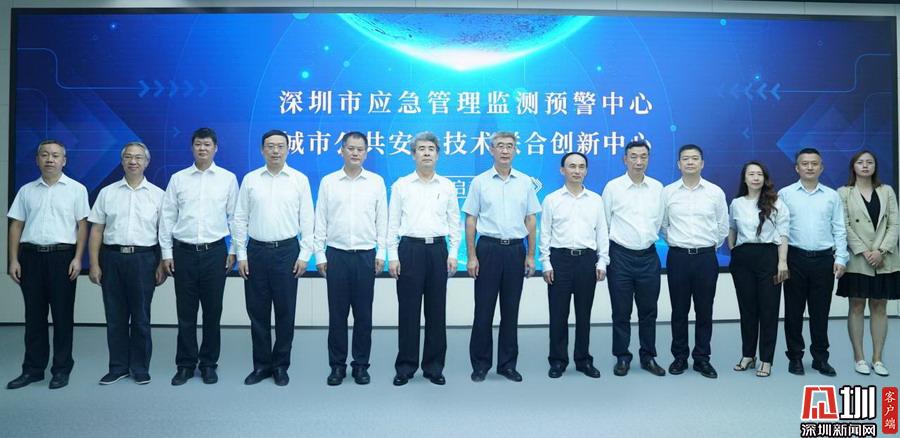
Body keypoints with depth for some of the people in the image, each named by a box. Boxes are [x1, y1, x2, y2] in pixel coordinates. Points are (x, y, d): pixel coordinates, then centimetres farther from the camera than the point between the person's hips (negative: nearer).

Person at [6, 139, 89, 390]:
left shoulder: (76, 189, 3)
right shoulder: (26, 191, 12)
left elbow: (82, 226, -1)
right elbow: (16, 226, 11)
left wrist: (77, 258, -9)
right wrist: (14, 260, 3)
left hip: (62, 256, -3)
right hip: (31, 256, 3)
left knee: (63, 315, 2)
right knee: (34, 315, 8)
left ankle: (61, 370, 11)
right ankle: (33, 369, 18)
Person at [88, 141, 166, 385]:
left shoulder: (157, 195, 4)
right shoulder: (107, 193, 7)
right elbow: (96, 230, 6)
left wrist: (162, 265, -4)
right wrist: (94, 264, -1)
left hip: (144, 259, -1)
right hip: (112, 258, 2)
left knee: (141, 317, 6)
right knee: (115, 317, 8)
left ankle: (140, 368, 18)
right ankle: (118, 367, 20)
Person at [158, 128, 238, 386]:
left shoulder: (228, 178, 3)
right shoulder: (178, 179, 5)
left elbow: (235, 216, 4)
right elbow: (167, 217, 6)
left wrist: (233, 251, 1)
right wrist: (166, 252, 2)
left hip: (215, 252, -1)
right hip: (184, 252, 1)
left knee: (212, 312, 6)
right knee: (186, 313, 7)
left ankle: (209, 364, 19)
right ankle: (185, 365, 19)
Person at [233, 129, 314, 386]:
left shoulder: (300, 180, 1)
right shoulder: (250, 179, 4)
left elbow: (307, 219, 0)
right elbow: (240, 219, 5)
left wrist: (304, 254, -5)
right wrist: (241, 254, 0)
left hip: (287, 251, -1)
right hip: (256, 251, 2)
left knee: (285, 312, 5)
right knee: (257, 311, 8)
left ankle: (281, 366, 18)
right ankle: (261, 365, 21)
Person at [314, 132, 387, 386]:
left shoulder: (376, 182, 4)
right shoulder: (328, 182, 4)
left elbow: (382, 221, 5)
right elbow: (320, 220, 4)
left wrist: (381, 254, -1)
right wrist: (319, 255, 0)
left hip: (366, 255, 0)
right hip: (336, 255, 0)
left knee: (363, 314, 6)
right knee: (337, 313, 6)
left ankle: (361, 365, 18)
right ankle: (337, 365, 18)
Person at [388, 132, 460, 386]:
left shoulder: (447, 186, 8)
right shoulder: (401, 185, 3)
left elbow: (454, 223, 9)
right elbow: (393, 222, 2)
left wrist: (453, 254, 1)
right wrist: (392, 256, -5)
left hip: (438, 249, 2)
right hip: (410, 249, -1)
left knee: (436, 311, 6)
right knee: (408, 310, 2)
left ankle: (434, 367, 17)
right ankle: (405, 367, 13)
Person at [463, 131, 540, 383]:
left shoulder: (525, 182, 6)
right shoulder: (480, 182, 1)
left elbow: (531, 221, 8)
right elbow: (470, 221, 0)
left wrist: (530, 256, 3)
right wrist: (471, 256, -6)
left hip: (516, 250, 2)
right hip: (488, 248, -2)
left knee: (511, 310, 7)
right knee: (484, 309, 3)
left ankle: (507, 364, 18)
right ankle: (480, 363, 14)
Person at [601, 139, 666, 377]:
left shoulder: (657, 188, 5)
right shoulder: (613, 187, -3)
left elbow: (659, 221, 15)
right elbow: (604, 223, 3)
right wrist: (604, 254, 7)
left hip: (648, 256, 3)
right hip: (620, 256, -2)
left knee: (648, 311, 10)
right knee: (621, 312, 5)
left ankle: (648, 357, 22)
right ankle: (622, 357, 16)